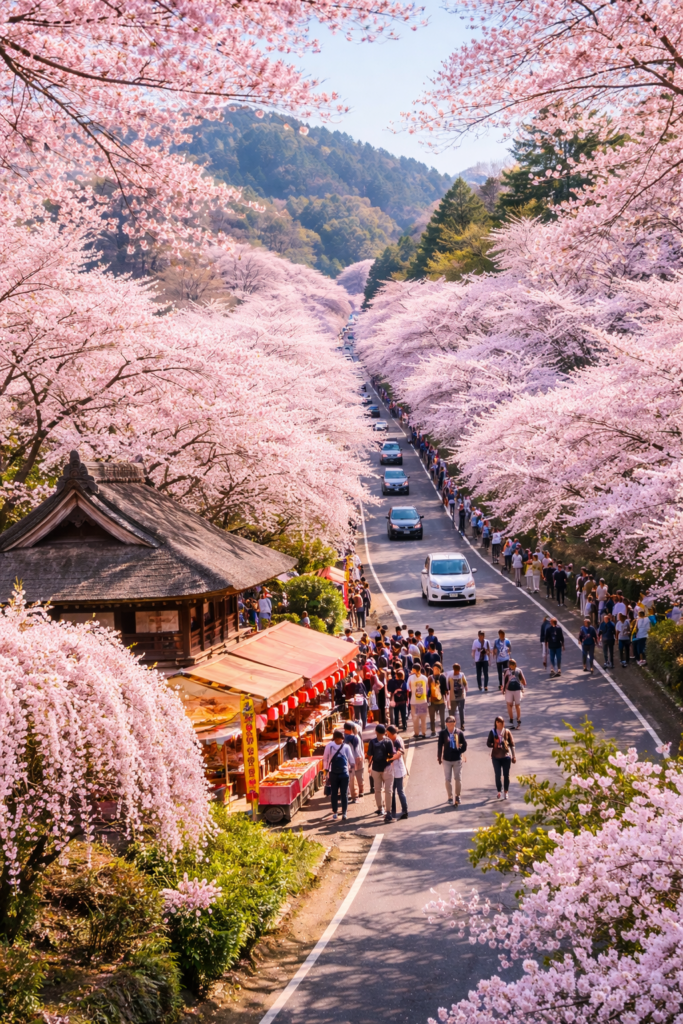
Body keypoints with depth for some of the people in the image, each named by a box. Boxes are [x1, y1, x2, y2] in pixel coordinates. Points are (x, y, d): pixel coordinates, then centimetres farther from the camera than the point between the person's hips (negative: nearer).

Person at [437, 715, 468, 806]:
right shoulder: (442, 733, -8)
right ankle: (450, 797, 16)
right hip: (446, 760, 0)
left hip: (457, 759, 0)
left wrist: (459, 752, -5)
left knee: (458, 779, 6)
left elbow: (464, 745, 2)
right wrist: (439, 757, -1)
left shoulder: (459, 733, -7)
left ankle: (458, 796, 22)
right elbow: (440, 746, -3)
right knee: (448, 779, 6)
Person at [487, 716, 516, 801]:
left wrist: (513, 756, 3)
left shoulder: (507, 732, 1)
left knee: (506, 775, 4)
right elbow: (488, 743, 3)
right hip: (496, 756, 0)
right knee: (497, 775, 1)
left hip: (506, 756, 0)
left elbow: (512, 744, 5)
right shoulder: (492, 732, 2)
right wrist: (494, 745, -18)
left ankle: (506, 792, 14)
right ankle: (498, 791, 17)